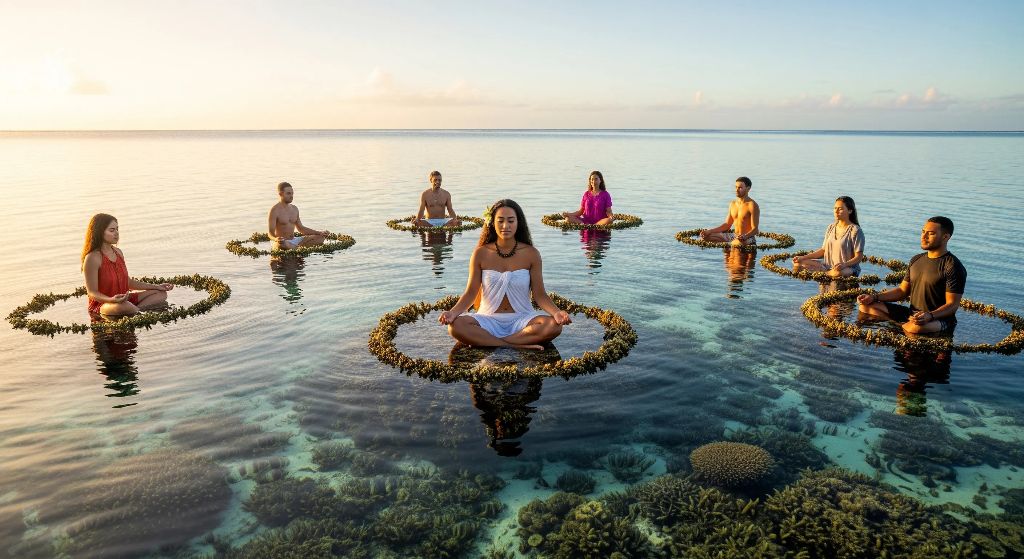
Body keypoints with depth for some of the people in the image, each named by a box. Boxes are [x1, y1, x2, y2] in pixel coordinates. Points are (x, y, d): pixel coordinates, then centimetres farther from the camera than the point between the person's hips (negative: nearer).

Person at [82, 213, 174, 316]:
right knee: (123, 306, -41)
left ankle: (136, 310, -20)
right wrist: (111, 300, -37)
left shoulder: (118, 252, 7)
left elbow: (128, 282, 15)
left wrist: (157, 287, 10)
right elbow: (92, 292, -17)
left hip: (124, 299, 8)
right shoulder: (93, 258, -17)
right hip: (102, 304, -8)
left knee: (161, 294, -1)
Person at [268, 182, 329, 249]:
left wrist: (320, 233, 11)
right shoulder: (275, 210, -10)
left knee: (320, 237, -5)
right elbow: (271, 233, -15)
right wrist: (276, 239, -40)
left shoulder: (294, 209, 11)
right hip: (283, 242, -7)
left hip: (294, 241, 7)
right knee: (282, 245, -43)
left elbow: (301, 228, 19)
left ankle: (297, 247, -20)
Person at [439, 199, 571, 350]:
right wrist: (453, 312, -20)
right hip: (489, 319, 0)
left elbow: (539, 295, -1)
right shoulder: (481, 254, 1)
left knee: (554, 325, -30)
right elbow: (471, 293, 0)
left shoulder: (531, 254, 0)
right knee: (456, 326, -31)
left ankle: (485, 341, -24)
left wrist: (556, 312, -21)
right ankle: (517, 346, -28)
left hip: (521, 319, 1)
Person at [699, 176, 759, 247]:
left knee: (739, 242, -44)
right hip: (734, 235, 8)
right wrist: (709, 231, 4)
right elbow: (727, 225, 14)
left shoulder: (752, 205, -12)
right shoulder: (733, 204, 10)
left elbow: (754, 229, -15)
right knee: (706, 236, -5)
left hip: (748, 238, -8)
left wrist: (744, 236, -36)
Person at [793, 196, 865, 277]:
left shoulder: (855, 231, -10)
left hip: (848, 268, -5)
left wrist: (844, 264, -31)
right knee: (797, 263, -10)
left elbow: (859, 257, -13)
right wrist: (803, 257, 0)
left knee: (838, 273, -43)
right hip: (828, 265, 5)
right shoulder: (831, 227, 9)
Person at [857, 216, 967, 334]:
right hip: (912, 314, 8)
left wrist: (930, 315, -35)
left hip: (939, 319, -7)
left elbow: (952, 305, -15)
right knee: (866, 306, -5)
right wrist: (874, 297, 1)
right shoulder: (916, 260, 12)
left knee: (916, 328, -42)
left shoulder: (953, 267, -12)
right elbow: (903, 290, 16)